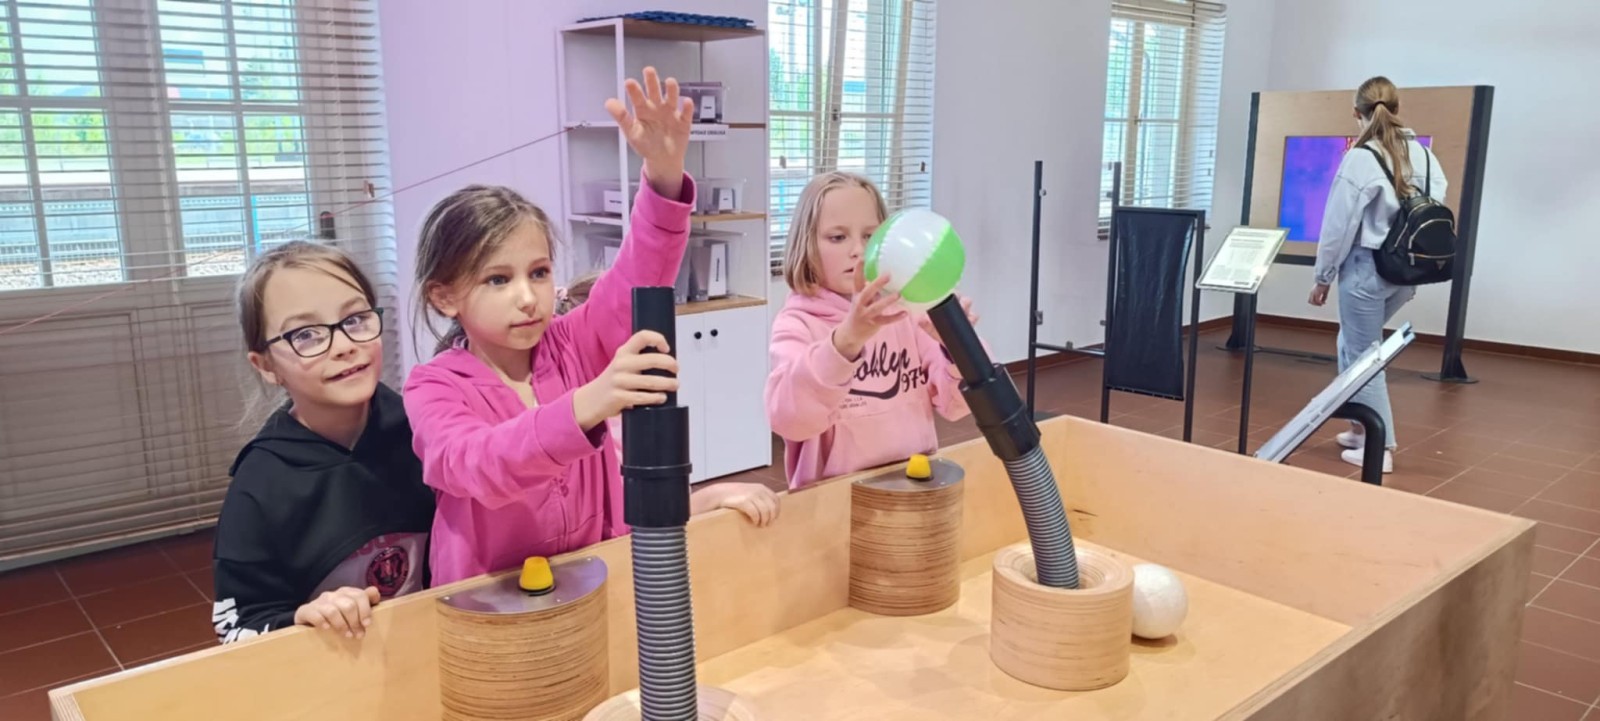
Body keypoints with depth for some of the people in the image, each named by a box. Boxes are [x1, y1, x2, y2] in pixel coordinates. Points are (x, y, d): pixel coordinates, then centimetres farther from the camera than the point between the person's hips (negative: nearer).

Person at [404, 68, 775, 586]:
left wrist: (664, 176, -30)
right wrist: (583, 408, -41)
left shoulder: (572, 345, 1)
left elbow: (640, 280, -13)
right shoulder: (434, 386, -7)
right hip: (489, 599, -2)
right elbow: (468, 466, -26)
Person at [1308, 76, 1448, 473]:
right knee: (1355, 345, 23)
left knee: (1364, 357, 5)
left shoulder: (1360, 159, -12)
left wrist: (1323, 276, 0)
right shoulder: (1424, 155, 4)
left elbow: (1339, 225, -10)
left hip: (1367, 268, -6)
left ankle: (1379, 446, 11)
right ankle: (1364, 426, 27)